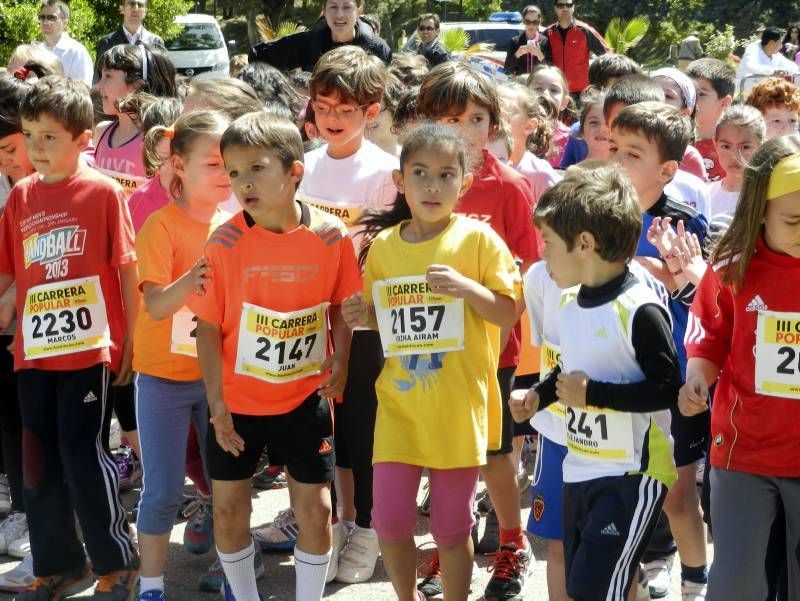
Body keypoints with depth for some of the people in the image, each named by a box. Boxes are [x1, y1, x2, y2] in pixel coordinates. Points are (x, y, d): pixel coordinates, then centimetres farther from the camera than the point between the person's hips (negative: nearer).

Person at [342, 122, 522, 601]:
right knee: (390, 519, 5)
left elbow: (509, 313, -7)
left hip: (458, 405, -3)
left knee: (452, 525, 7)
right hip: (399, 401, 3)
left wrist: (466, 287, -22)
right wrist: (363, 315, -5)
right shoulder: (383, 245, 4)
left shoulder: (478, 239, -7)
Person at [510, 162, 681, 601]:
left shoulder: (640, 310, -20)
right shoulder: (569, 302, 7)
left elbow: (666, 388, -22)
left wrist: (594, 394, -23)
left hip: (632, 475, -9)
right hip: (579, 469, 9)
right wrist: (538, 396, 8)